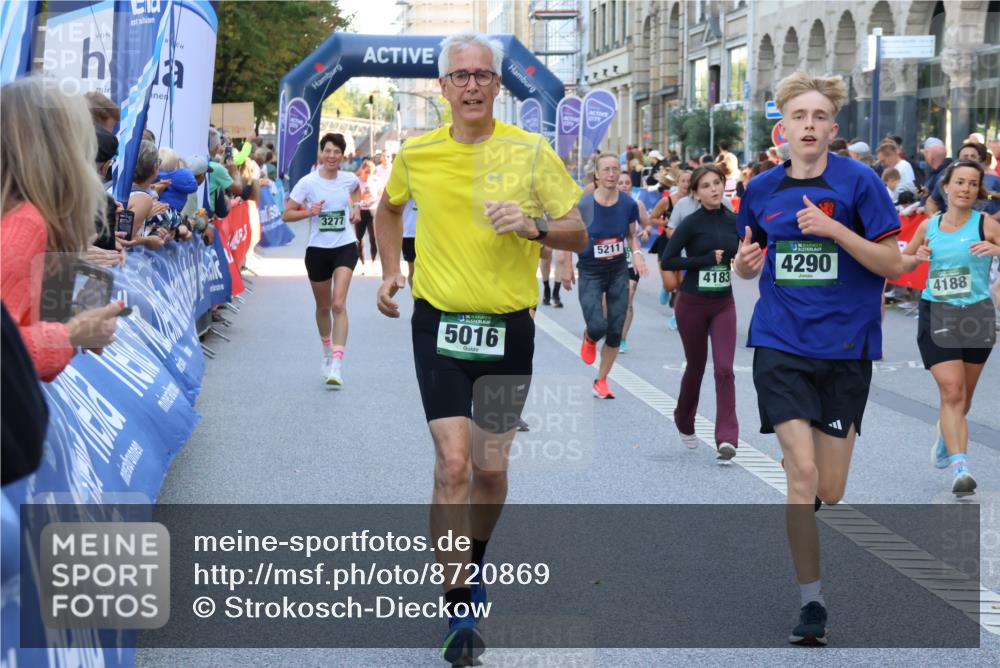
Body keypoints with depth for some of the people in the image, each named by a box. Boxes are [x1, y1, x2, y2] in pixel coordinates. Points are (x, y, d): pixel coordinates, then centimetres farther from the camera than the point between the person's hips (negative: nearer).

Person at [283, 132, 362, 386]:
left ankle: (337, 365, -20)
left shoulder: (349, 179, 0)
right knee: (323, 307, 14)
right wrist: (309, 211, -22)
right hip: (318, 249, 0)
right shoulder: (308, 182, -7)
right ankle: (327, 352, 39)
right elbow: (286, 214, -7)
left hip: (345, 247, 0)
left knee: (338, 304, -16)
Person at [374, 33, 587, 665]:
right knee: (453, 463, -12)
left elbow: (578, 234, -1)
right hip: (439, 324, 0)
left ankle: (474, 563, 39)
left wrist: (533, 225, -19)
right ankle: (462, 613, -6)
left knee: (491, 467, 9)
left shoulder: (531, 151, -4)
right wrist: (391, 270, 12)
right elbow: (389, 209, 23)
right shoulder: (417, 154, 1)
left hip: (509, 326, 1)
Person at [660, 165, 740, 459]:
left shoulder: (734, 221, 3)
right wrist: (706, 260, -18)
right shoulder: (691, 224, -10)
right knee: (696, 367, 12)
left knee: (724, 369, -11)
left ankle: (727, 438, -15)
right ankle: (684, 423, 37)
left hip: (724, 304, 2)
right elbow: (666, 261, -14)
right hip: (692, 304, -2)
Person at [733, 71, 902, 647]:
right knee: (803, 475, -12)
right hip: (781, 345, 1)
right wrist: (746, 263, -5)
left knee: (831, 491, 5)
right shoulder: (761, 190, 5)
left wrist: (834, 229, -20)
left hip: (846, 346, -1)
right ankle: (812, 601, -1)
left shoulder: (859, 182, -5)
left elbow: (894, 263, -7)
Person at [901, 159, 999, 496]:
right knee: (951, 390, -15)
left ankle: (945, 439, 46)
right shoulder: (929, 227, 5)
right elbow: (904, 261, 19)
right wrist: (917, 257, -2)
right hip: (936, 316, 0)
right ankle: (960, 467, -19)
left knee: (962, 396, 14)